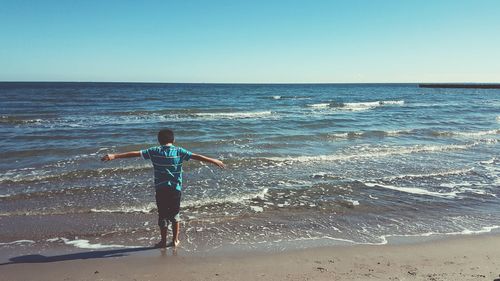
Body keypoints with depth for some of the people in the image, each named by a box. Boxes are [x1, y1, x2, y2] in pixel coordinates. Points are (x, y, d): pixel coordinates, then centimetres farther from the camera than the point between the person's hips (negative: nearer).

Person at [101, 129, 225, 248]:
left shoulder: (154, 151, -1)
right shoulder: (179, 151, -1)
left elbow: (135, 153, -4)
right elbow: (196, 156, -4)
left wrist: (114, 156, -2)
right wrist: (214, 161, 0)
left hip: (160, 189, -1)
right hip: (176, 189, 1)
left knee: (162, 215, 11)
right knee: (175, 215, 16)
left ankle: (163, 241, 18)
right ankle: (175, 240, 21)